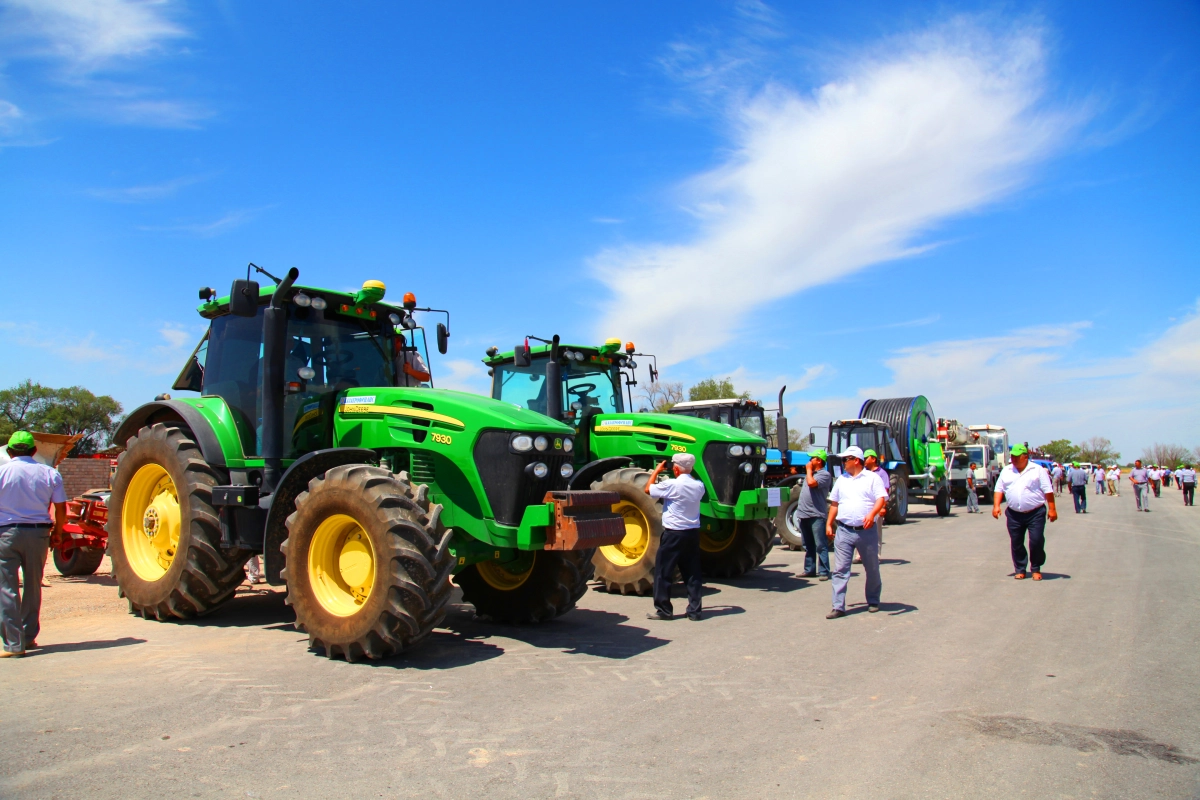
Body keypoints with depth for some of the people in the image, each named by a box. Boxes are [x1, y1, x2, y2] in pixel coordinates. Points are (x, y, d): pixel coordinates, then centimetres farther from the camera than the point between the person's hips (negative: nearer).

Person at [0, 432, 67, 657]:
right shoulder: (50, 473, 1)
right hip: (38, 532, 3)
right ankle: (28, 637, 24)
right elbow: (61, 508, 0)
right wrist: (57, 531, 15)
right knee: (33, 586, 15)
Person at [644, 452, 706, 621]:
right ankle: (694, 610, 13)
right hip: (693, 533, 6)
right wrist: (688, 474, 20)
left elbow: (648, 489, -5)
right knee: (692, 572, 11)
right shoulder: (699, 486, 1)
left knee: (663, 572, 5)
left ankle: (664, 610, 8)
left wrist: (657, 471, 7)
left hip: (673, 533, -5)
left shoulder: (671, 485, -16)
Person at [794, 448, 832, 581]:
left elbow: (811, 483, -25)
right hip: (804, 514, 9)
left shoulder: (825, 474, -9)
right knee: (808, 545, 13)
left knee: (820, 545, -5)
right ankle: (809, 570, 19)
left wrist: (809, 470, -10)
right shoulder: (811, 474, 19)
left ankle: (823, 572, -3)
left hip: (816, 515, -9)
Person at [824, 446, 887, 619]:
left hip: (866, 531, -3)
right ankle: (838, 607, -2)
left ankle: (873, 602, 29)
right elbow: (834, 503, 19)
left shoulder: (872, 478, 0)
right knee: (840, 570, -4)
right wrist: (828, 524, 12)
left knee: (872, 569, 11)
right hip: (844, 531, 3)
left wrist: (872, 514, -27)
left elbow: (881, 498, -10)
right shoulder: (841, 480, 14)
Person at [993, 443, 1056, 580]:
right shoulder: (1006, 471, 11)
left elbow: (1048, 491, 0)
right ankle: (1020, 569, 18)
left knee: (1036, 541, -6)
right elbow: (999, 489, 11)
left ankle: (1036, 569, 12)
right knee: (1016, 543, 5)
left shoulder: (1038, 470, 1)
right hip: (1014, 515, 3)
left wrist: (1052, 509, -6)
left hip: (1036, 513, -3)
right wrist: (996, 506, -1)